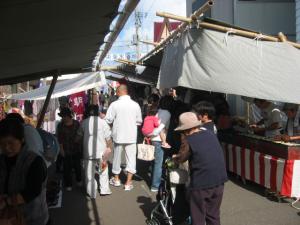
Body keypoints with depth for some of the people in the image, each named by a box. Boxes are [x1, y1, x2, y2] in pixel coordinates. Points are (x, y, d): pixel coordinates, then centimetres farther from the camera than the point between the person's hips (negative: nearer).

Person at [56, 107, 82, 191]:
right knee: (67, 167, 3)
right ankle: (68, 184, 18)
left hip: (76, 148, 2)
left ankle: (79, 180, 37)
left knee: (77, 165, 14)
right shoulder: (60, 126, -8)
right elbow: (59, 139, -6)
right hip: (66, 150, -1)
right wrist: (61, 149, -9)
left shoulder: (76, 123, -5)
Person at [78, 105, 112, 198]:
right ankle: (104, 190, 21)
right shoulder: (102, 122, -6)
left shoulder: (84, 122, -1)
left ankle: (92, 193, 15)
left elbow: (80, 135, 11)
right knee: (104, 170, 18)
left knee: (90, 173, 9)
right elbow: (108, 138, -5)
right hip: (101, 151, 0)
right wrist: (109, 147, 9)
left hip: (88, 152, 1)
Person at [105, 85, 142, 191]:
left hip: (118, 135, 0)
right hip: (131, 136, 1)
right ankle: (128, 183, 7)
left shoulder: (115, 104, -12)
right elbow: (139, 121, 2)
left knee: (117, 157, 16)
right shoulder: (135, 105, -6)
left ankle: (116, 179, 33)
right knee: (131, 158, 7)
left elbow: (108, 120, -9)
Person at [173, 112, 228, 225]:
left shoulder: (189, 141, -11)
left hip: (201, 183, -6)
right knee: (214, 216, 20)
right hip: (218, 181, 6)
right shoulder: (210, 133, 6)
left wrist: (174, 157, 24)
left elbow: (181, 158, 2)